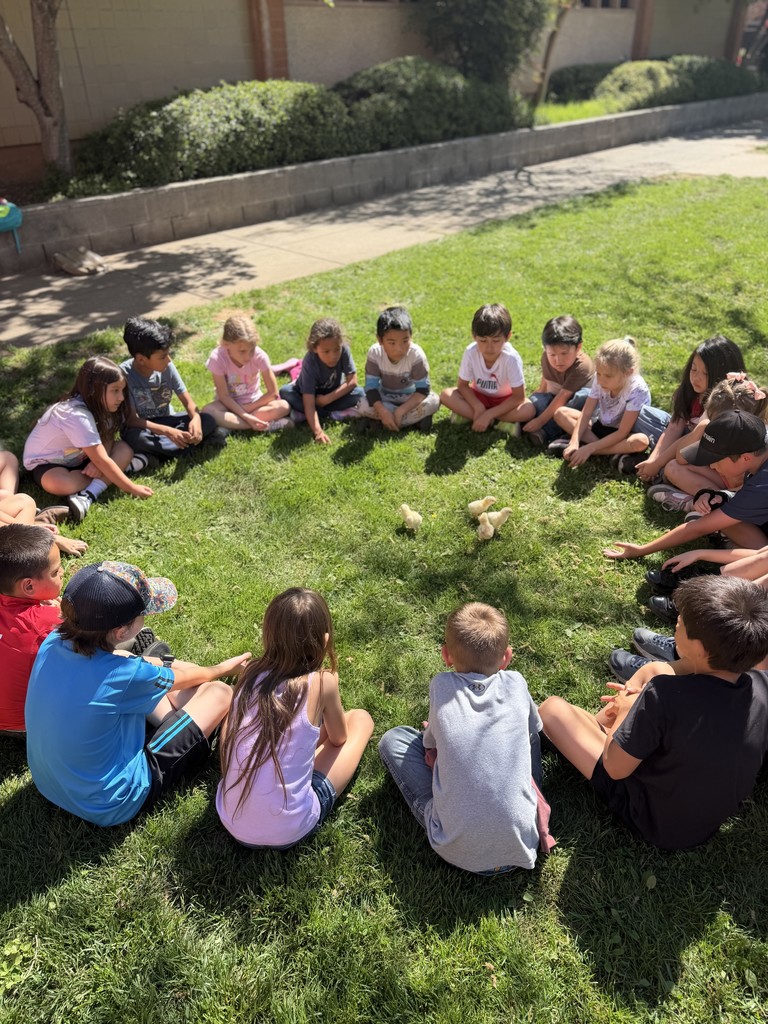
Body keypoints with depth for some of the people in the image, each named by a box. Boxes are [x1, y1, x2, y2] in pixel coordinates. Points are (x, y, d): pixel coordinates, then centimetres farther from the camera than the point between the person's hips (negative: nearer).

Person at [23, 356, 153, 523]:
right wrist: (132, 488, -29)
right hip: (46, 462, -7)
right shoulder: (78, 416, -34)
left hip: (77, 458, 8)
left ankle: (87, 496, -27)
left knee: (124, 449, -14)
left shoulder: (97, 405, -11)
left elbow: (107, 440, -6)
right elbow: (102, 461, -32)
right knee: (59, 484, -40)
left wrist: (99, 461, -28)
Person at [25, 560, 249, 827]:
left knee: (159, 667, 11)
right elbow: (184, 678, -9)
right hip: (109, 807, -7)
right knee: (219, 692, -1)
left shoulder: (53, 642, -16)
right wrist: (223, 668, 11)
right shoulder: (125, 675, -33)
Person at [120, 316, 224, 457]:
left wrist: (196, 419, -32)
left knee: (208, 420, -18)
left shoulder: (167, 366, -14)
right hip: (141, 427, -3)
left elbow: (186, 399, -8)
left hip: (166, 421, 4)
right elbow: (131, 419, -25)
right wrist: (167, 431, -38)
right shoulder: (124, 374, -24)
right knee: (135, 437, -39)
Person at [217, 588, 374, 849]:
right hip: (289, 832, -4)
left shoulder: (250, 673, -4)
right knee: (360, 719, 10)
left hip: (231, 821, 4)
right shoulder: (323, 681, -15)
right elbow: (339, 738, 6)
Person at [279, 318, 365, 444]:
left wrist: (327, 399, -28)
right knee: (285, 393, -30)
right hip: (310, 394, -2)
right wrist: (318, 431, -53)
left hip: (333, 393, 2)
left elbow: (352, 381, -22)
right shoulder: (309, 362, -34)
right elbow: (309, 403, -40)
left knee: (359, 393, -25)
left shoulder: (344, 350, -28)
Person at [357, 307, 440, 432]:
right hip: (385, 397, 1)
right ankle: (416, 418, -21)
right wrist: (383, 412, -37)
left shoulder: (416, 354, -26)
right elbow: (371, 387, -22)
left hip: (410, 398, -1)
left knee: (433, 401, -29)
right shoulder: (374, 353, -23)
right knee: (363, 405, -29)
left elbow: (423, 389, -24)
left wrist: (400, 410, -35)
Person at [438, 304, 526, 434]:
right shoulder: (471, 352, -24)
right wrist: (478, 407, -27)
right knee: (446, 395, -24)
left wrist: (488, 414, -30)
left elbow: (518, 397, -25)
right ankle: (498, 422, -19)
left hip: (504, 400, -2)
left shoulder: (511, 358, -29)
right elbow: (463, 385, -11)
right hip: (478, 396, 2)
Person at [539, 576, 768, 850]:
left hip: (654, 821, -5)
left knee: (552, 708, -1)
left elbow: (615, 767, -24)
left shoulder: (663, 695, -38)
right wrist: (644, 700, 0)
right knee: (655, 670, 12)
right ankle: (598, 727, 31)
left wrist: (626, 709, -8)